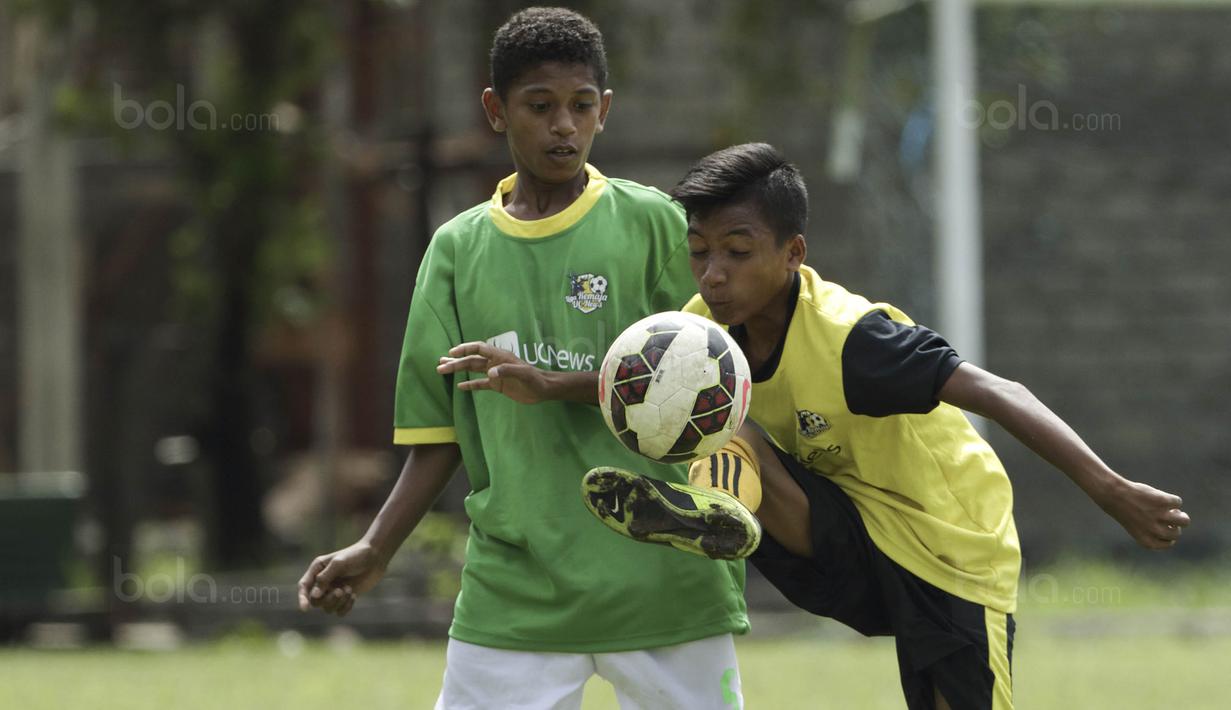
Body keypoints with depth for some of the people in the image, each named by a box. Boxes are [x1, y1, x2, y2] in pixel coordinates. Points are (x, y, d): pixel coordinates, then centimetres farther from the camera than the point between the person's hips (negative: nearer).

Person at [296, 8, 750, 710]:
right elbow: (441, 435, 11)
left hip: (665, 590, -2)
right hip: (514, 595, 2)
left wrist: (554, 385, -15)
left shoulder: (652, 223, 2)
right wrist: (375, 550, -1)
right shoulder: (459, 247, 9)